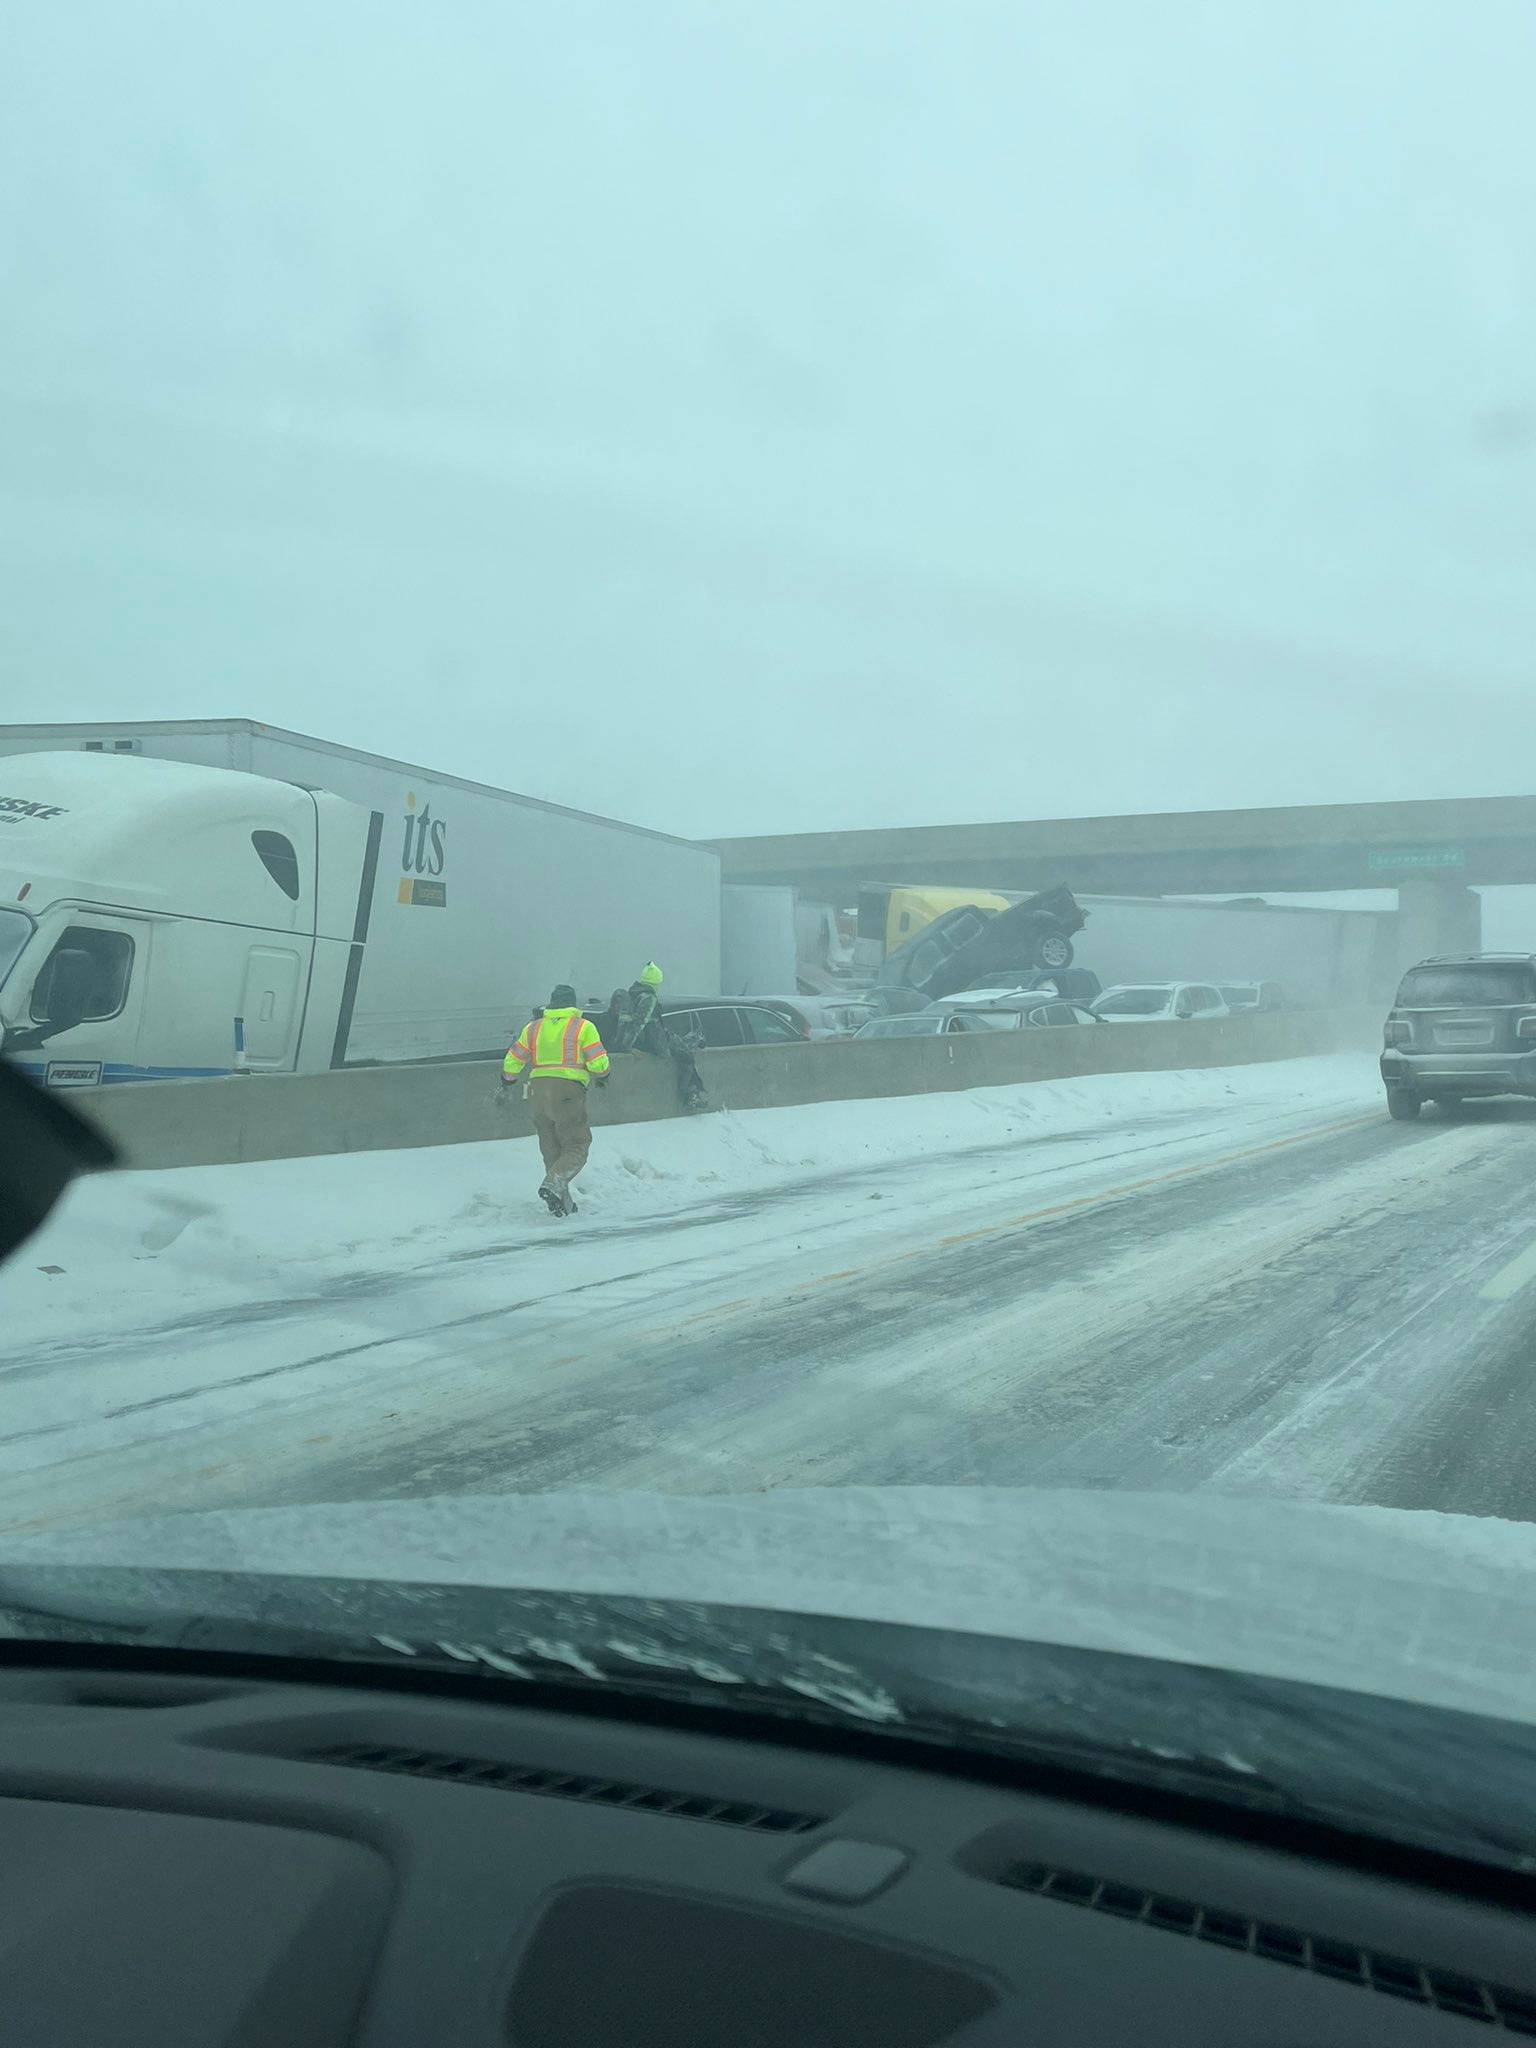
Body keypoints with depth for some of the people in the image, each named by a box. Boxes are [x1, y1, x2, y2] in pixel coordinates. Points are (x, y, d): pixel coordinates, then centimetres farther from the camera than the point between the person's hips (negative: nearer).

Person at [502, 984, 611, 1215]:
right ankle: (553, 1184, -22)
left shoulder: (533, 1027, 13)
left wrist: (507, 1079, 33)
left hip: (537, 1092, 5)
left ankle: (562, 1203, 13)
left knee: (551, 1148, 14)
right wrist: (602, 1075, 18)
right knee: (577, 1146, 2)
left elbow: (512, 1062, 13)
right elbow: (599, 1064, -5)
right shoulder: (583, 1027, 1)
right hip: (569, 1090, -4)